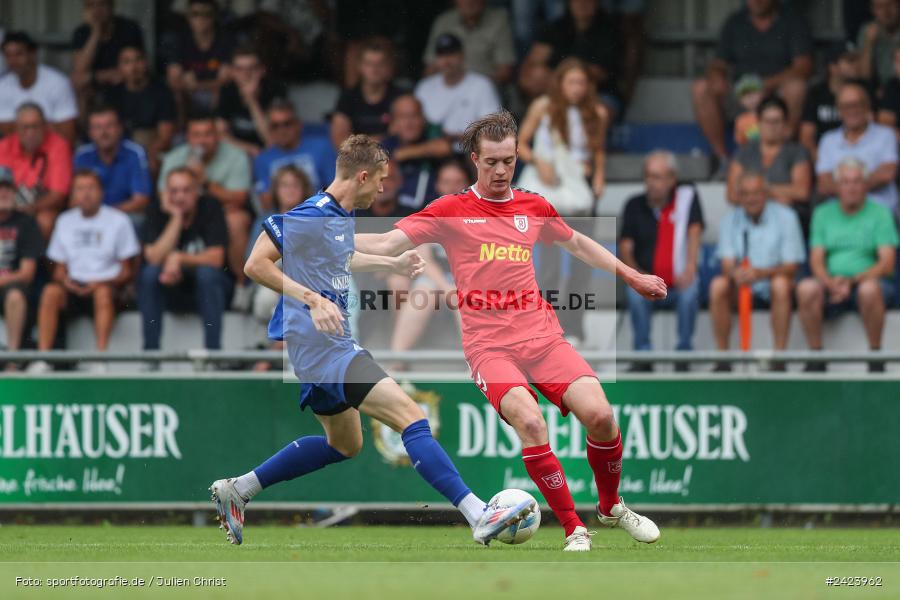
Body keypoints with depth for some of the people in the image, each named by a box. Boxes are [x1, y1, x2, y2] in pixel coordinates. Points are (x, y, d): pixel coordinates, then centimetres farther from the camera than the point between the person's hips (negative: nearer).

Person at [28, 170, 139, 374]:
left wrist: (102, 282, -14)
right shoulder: (65, 221, 16)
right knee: (50, 292, -30)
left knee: (103, 292, -38)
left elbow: (126, 271, 3)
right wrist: (65, 280, -7)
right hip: (74, 287, 3)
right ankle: (42, 358, -35)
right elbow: (59, 267, 17)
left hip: (107, 283, -3)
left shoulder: (118, 220, 5)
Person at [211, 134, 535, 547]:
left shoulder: (342, 216, 12)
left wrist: (392, 264, 35)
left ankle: (236, 490, 27)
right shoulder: (312, 216, -18)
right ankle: (479, 516, -26)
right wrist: (311, 299, -30)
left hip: (322, 349, 11)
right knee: (410, 416, -18)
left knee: (344, 444, 25)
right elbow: (256, 265, -22)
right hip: (322, 347, -11)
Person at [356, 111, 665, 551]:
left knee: (599, 415, -16)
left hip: (542, 336, 3)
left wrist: (632, 277, 34)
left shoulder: (534, 208, 13)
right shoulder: (450, 211, 2)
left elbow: (579, 245, 30)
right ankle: (574, 531, -17)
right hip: (489, 345, -3)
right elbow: (388, 244, -1)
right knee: (529, 421, -29)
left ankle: (611, 509, 11)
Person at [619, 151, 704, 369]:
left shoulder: (687, 196, 3)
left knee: (689, 292, -34)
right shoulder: (635, 206, 8)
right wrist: (636, 274, -16)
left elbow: (694, 232, -9)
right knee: (635, 293, -32)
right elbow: (625, 249, 5)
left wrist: (689, 269, -25)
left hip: (678, 282, -1)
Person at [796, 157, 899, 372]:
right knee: (806, 288, -31)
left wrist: (852, 280, -19)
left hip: (869, 280, -2)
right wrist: (831, 283, -16)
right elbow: (816, 260, 6)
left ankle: (875, 354, -22)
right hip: (831, 284, 2)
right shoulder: (823, 213, 13)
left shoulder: (879, 213, 4)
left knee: (869, 289, -39)